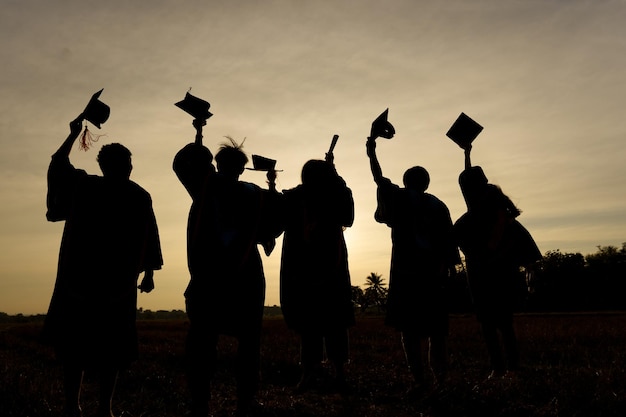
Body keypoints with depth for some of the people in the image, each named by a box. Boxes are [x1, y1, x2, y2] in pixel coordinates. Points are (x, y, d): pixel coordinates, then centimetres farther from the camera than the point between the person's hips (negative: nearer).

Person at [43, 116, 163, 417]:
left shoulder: (82, 185, 1)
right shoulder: (140, 197, -1)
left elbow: (57, 164, 19)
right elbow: (149, 240, -3)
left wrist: (74, 134, 27)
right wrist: (149, 274, 4)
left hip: (79, 279, 0)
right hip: (119, 283, 0)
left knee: (74, 341, 11)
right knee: (110, 344, 7)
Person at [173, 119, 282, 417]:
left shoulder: (206, 185, 0)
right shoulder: (257, 194, 2)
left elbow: (185, 162, 11)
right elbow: (273, 228, 10)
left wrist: (199, 133, 20)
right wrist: (273, 188, 18)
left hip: (208, 276, 0)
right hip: (246, 278, 1)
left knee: (201, 342, 6)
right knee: (248, 342, 9)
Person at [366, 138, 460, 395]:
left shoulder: (400, 198, 3)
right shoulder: (438, 205, 11)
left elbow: (380, 180, 14)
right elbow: (448, 239, 6)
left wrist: (371, 153, 24)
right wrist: (451, 267, 10)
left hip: (405, 270, -4)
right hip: (433, 272, 4)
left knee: (409, 326, -3)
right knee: (434, 327, 14)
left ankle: (419, 378, -9)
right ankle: (439, 374, 16)